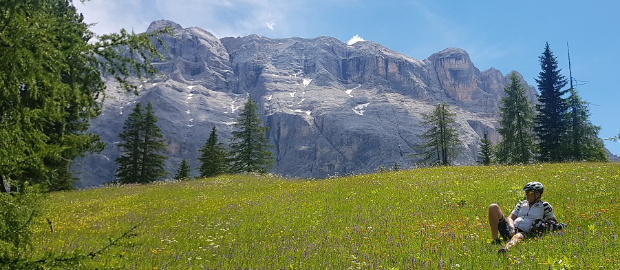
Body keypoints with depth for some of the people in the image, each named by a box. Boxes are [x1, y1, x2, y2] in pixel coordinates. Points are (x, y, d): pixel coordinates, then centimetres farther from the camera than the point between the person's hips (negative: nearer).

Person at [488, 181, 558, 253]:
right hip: (509, 229, 5)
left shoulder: (544, 206, 13)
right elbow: (510, 218, 13)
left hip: (524, 233, -5)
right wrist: (512, 228, -9)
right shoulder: (521, 204, 22)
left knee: (517, 236, -43)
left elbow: (555, 222, 19)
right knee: (493, 207, -14)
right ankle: (495, 240, -19)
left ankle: (507, 247, -77)